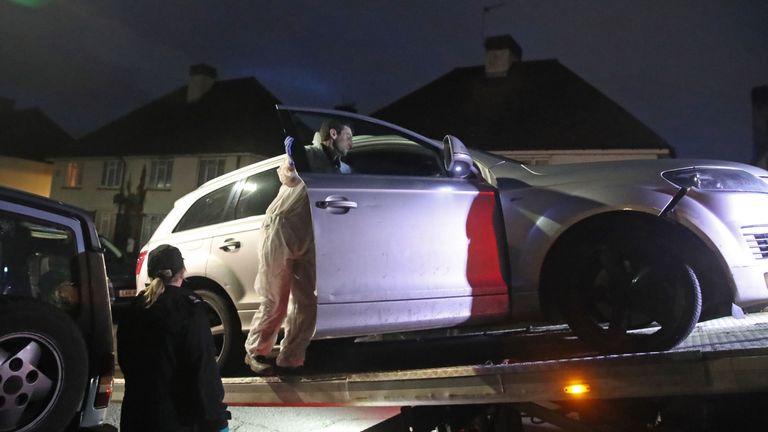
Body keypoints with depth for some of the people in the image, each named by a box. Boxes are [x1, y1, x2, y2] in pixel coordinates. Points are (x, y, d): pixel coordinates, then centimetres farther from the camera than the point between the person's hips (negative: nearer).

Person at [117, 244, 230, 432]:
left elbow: (124, 359, 16)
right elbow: (203, 368, -16)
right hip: (177, 417, -6)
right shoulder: (188, 304, -11)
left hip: (136, 415, 6)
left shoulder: (134, 308, 8)